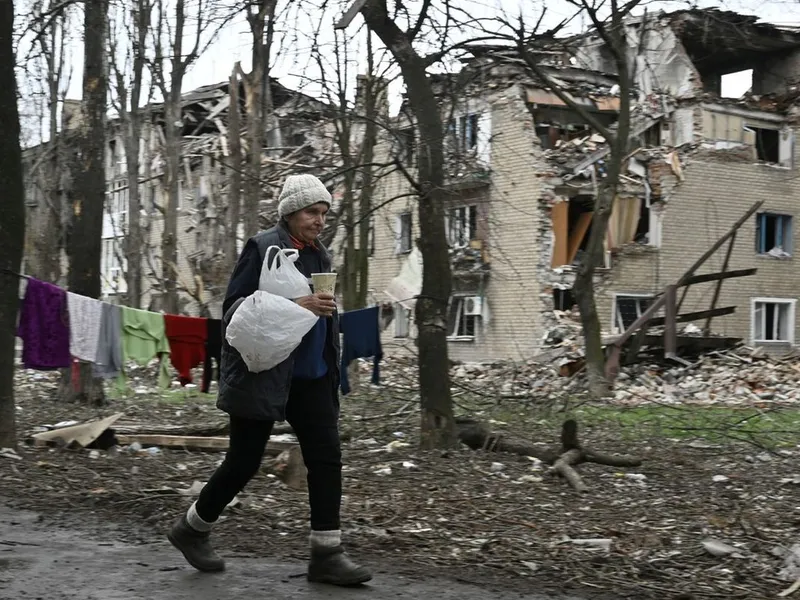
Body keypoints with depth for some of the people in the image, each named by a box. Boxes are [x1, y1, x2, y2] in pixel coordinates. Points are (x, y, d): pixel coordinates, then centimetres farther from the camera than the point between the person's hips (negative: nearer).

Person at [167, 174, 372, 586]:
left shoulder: (319, 255, 13)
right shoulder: (263, 248, -9)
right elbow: (234, 308, -14)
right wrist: (293, 307, -24)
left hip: (311, 377, 7)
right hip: (261, 374, -7)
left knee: (326, 458, -2)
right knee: (244, 461, 3)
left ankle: (326, 554, 4)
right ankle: (191, 529, 26)